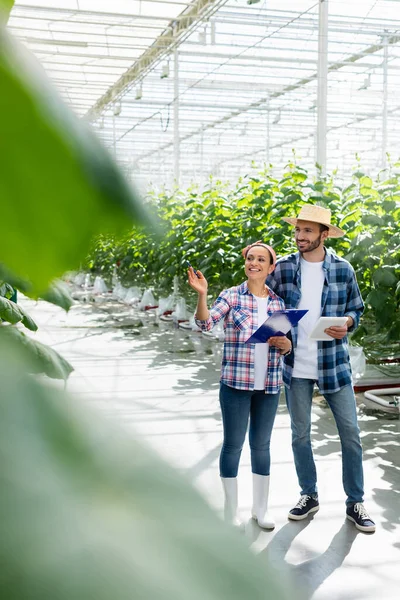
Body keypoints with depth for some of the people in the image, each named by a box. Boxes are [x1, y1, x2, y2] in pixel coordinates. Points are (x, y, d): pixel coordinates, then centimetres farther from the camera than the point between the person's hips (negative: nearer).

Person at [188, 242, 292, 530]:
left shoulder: (278, 302, 7)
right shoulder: (231, 296, -2)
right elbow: (206, 324, -16)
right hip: (235, 383, -3)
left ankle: (261, 508, 27)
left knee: (262, 445, 13)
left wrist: (285, 343, -10)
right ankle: (231, 512, 19)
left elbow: (286, 345, 13)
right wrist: (202, 294, -31)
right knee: (233, 444, 4)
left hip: (269, 385, 3)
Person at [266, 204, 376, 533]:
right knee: (300, 434, 10)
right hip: (296, 366, 1)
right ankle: (309, 496, 28)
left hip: (334, 363, 0)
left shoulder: (343, 269, 0)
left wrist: (347, 324, -12)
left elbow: (356, 309, 8)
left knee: (350, 432, 2)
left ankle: (355, 502, 18)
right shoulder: (283, 268, 0)